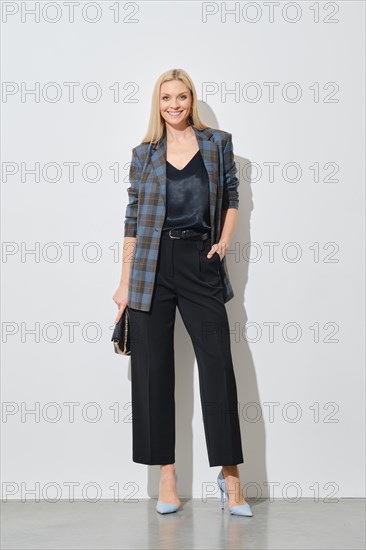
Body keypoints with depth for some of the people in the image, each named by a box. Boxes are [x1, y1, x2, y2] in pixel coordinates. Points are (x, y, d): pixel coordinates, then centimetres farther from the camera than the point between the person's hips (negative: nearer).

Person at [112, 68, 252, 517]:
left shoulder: (218, 143, 8)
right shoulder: (144, 154, 7)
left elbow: (231, 196, 16)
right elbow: (133, 219, 6)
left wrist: (223, 243, -1)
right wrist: (125, 283, 3)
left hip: (201, 263, 0)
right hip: (153, 266, 1)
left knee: (218, 363, -4)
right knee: (153, 368, 1)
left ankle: (230, 474, 4)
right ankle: (166, 473, 11)